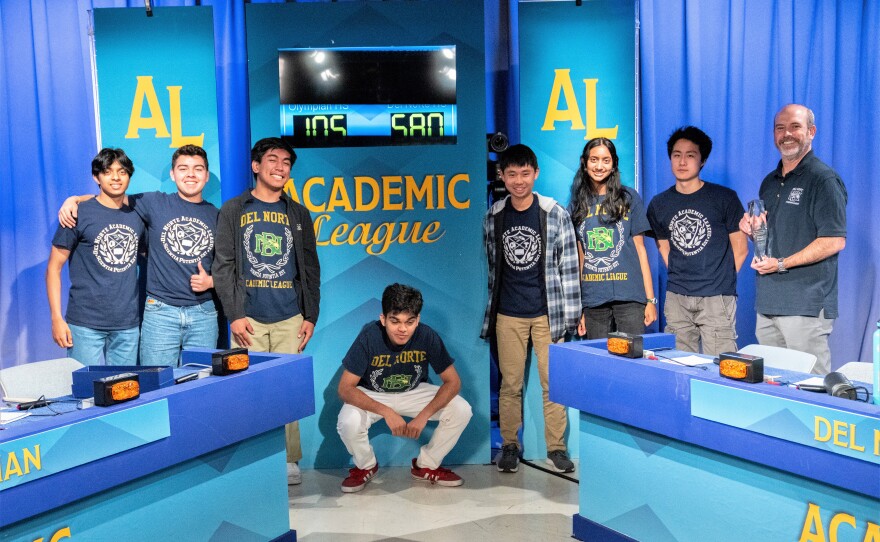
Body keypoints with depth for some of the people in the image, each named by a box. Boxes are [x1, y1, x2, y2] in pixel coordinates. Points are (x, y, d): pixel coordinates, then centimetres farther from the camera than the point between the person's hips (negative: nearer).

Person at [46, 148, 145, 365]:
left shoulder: (137, 215, 9)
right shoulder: (79, 214, -3)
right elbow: (54, 267, -1)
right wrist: (56, 318, -9)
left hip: (128, 325, 4)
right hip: (86, 324, -4)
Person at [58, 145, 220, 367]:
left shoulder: (216, 215, 9)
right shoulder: (155, 203, 4)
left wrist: (211, 281, -5)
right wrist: (74, 199, -8)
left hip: (204, 313, 2)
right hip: (160, 310, -1)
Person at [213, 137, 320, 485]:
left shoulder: (298, 214, 13)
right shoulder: (233, 210, 6)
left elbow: (310, 269, 12)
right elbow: (223, 267, 1)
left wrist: (311, 316, 5)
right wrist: (234, 315, -7)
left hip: (290, 319, 2)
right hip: (248, 318, -1)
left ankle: (289, 461, 13)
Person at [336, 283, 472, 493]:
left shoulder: (428, 336, -25)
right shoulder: (369, 337, -29)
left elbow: (453, 381, -18)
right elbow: (345, 389, -27)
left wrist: (423, 415, -31)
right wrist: (386, 412, -39)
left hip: (413, 392, 2)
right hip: (372, 396, -2)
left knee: (461, 410, -19)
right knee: (348, 423, -32)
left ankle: (426, 465, 6)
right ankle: (366, 466, 3)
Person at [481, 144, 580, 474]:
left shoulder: (555, 214, -4)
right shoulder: (492, 218, 3)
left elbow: (568, 266, -3)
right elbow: (489, 268, 10)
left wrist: (570, 313, -5)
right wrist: (487, 312, 12)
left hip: (547, 313, -2)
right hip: (508, 315, 2)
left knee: (553, 382, 3)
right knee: (510, 384, 8)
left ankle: (556, 448, 17)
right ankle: (509, 445, 22)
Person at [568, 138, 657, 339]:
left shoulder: (629, 198, 6)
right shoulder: (576, 206, 10)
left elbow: (640, 249, 5)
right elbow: (578, 257, 10)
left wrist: (650, 299, 0)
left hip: (629, 298, -2)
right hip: (592, 300, 2)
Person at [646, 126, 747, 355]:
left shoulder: (725, 198, -1)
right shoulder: (658, 205, 9)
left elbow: (740, 249, 4)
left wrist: (721, 281, 7)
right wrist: (679, 278, 9)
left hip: (717, 299, -3)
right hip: (676, 298, 3)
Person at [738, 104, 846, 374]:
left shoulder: (824, 179, -6)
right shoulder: (770, 182, 18)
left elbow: (834, 240, -13)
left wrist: (782, 264, -17)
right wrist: (751, 229, 5)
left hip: (807, 304, -7)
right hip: (767, 302, 7)